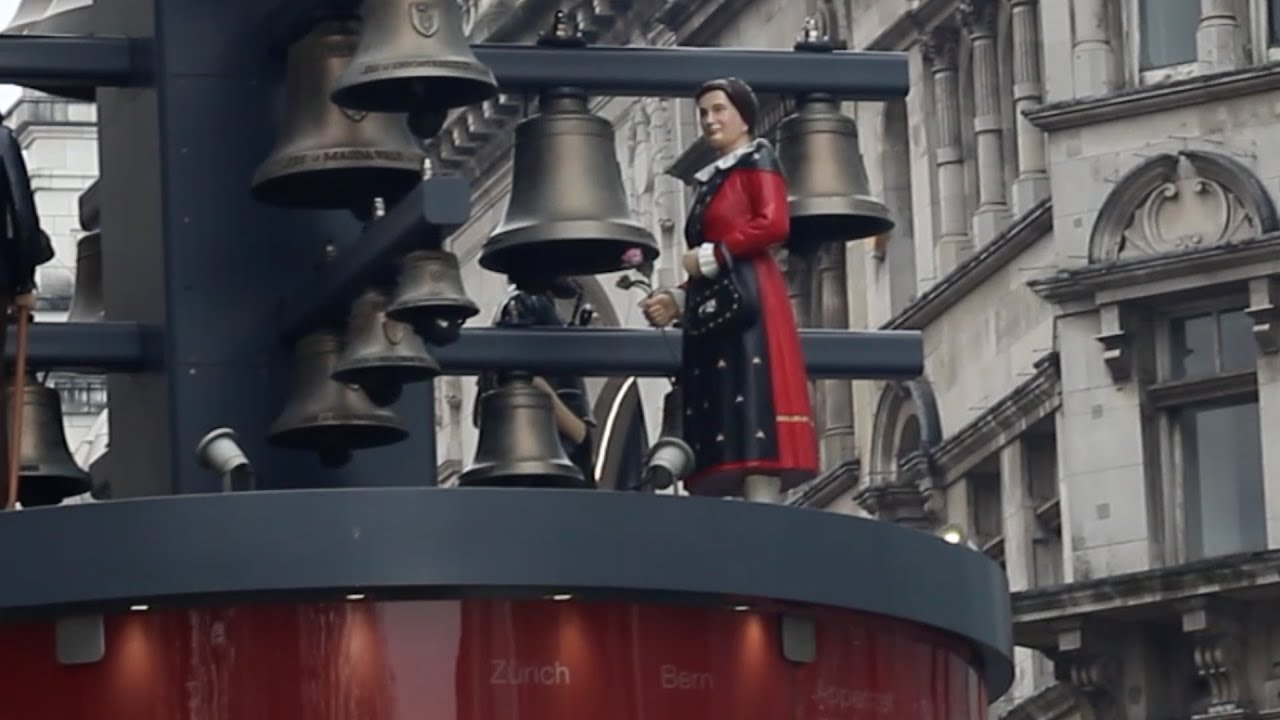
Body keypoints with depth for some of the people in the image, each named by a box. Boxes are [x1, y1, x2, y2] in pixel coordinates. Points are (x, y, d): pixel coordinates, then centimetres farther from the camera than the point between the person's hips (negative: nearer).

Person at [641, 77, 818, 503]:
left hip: (748, 305, -8)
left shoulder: (757, 160, 4)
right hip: (715, 313, 8)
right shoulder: (712, 180, 26)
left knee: (752, 420, -16)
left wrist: (708, 257, -8)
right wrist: (677, 300, 9)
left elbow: (775, 224, -12)